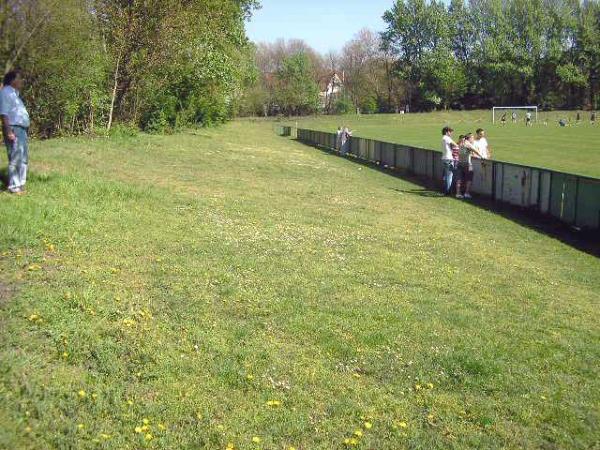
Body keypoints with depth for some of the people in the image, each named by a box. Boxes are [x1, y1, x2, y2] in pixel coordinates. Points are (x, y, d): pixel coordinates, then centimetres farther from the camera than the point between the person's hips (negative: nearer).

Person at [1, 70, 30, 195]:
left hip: (21, 129, 10)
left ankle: (20, 184, 25)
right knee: (15, 159, -8)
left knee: (24, 158, 15)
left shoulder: (14, 93, 18)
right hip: (13, 129, -10)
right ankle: (14, 187, -3)